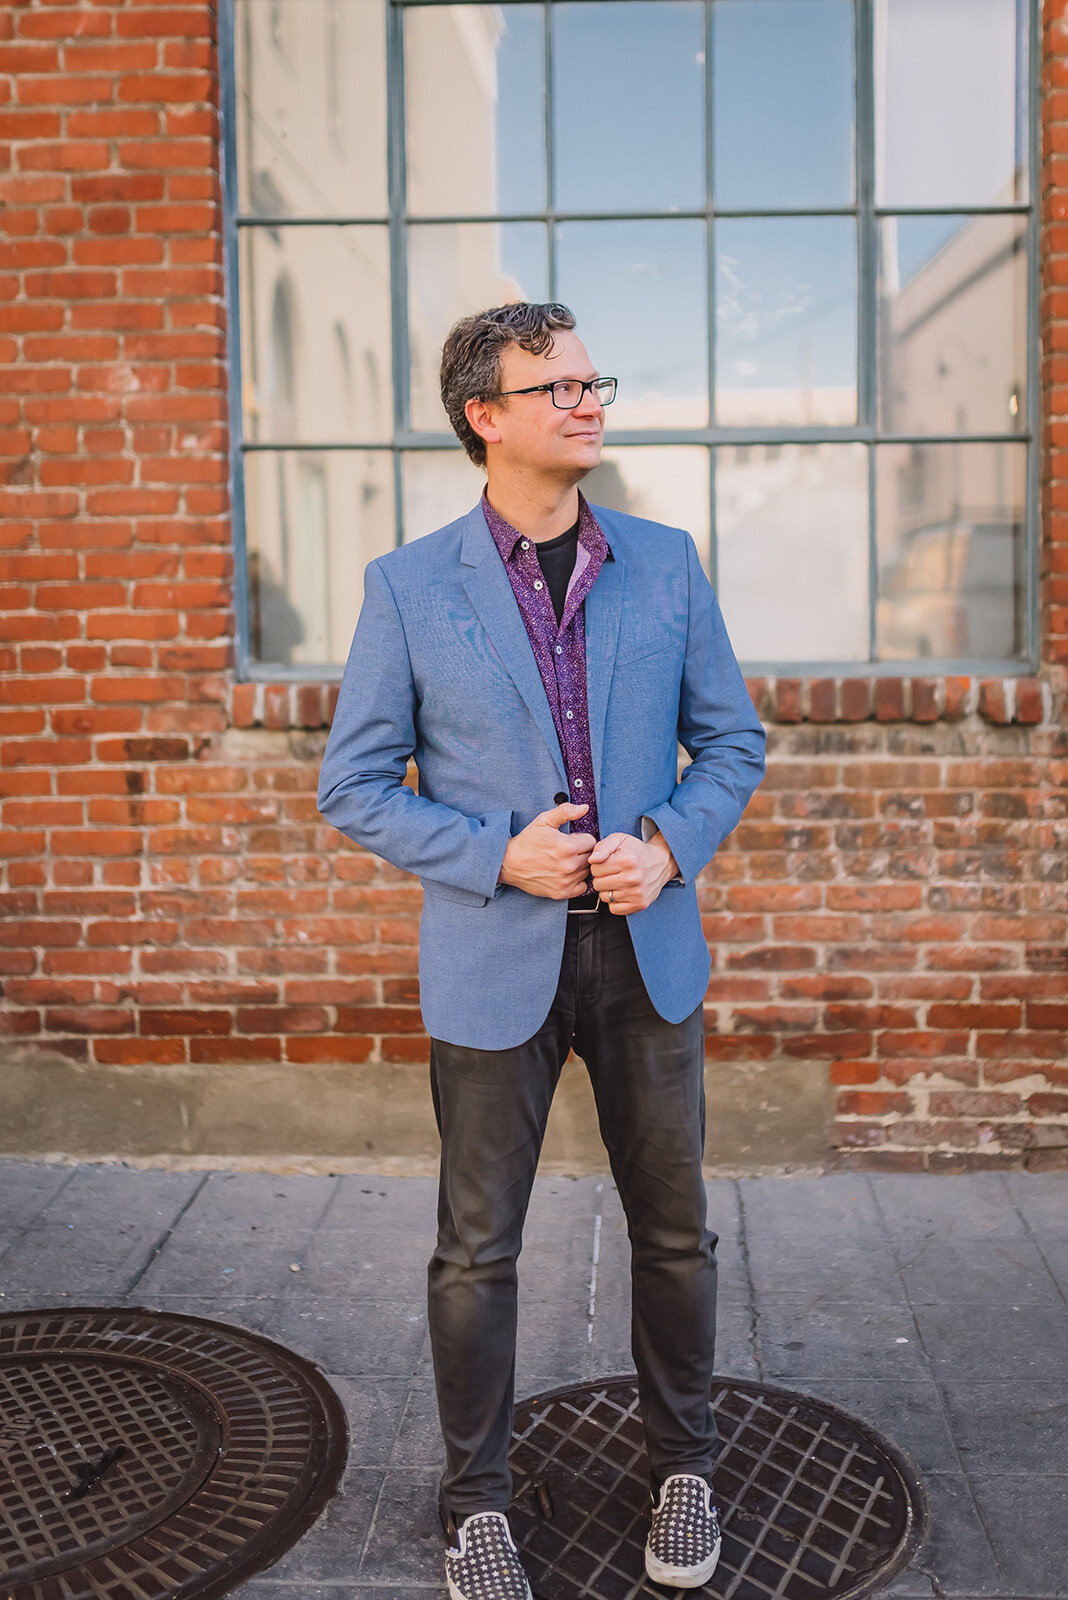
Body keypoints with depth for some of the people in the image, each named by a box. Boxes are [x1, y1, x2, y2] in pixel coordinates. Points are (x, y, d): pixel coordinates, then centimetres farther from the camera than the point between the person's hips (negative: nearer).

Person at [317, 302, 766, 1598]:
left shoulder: (664, 563, 3)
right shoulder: (409, 587, -4)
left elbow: (730, 739, 8)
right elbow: (354, 784, -3)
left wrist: (670, 845, -10)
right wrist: (498, 857, -15)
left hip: (645, 948, 3)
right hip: (494, 958, -2)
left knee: (673, 1228, 14)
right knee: (477, 1246, 9)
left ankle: (684, 1469, 36)